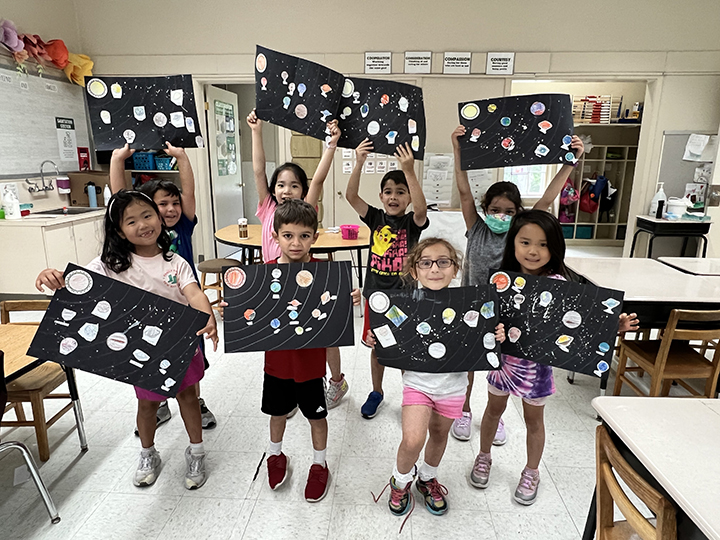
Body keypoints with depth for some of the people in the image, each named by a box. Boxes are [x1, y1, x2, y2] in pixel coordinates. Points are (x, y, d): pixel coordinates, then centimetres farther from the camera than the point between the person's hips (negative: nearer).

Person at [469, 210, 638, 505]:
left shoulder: (557, 284, -17)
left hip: (536, 362, -2)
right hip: (503, 356, 2)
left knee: (533, 418, 18)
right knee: (494, 408, 22)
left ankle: (531, 472, 42)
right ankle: (484, 457, 46)